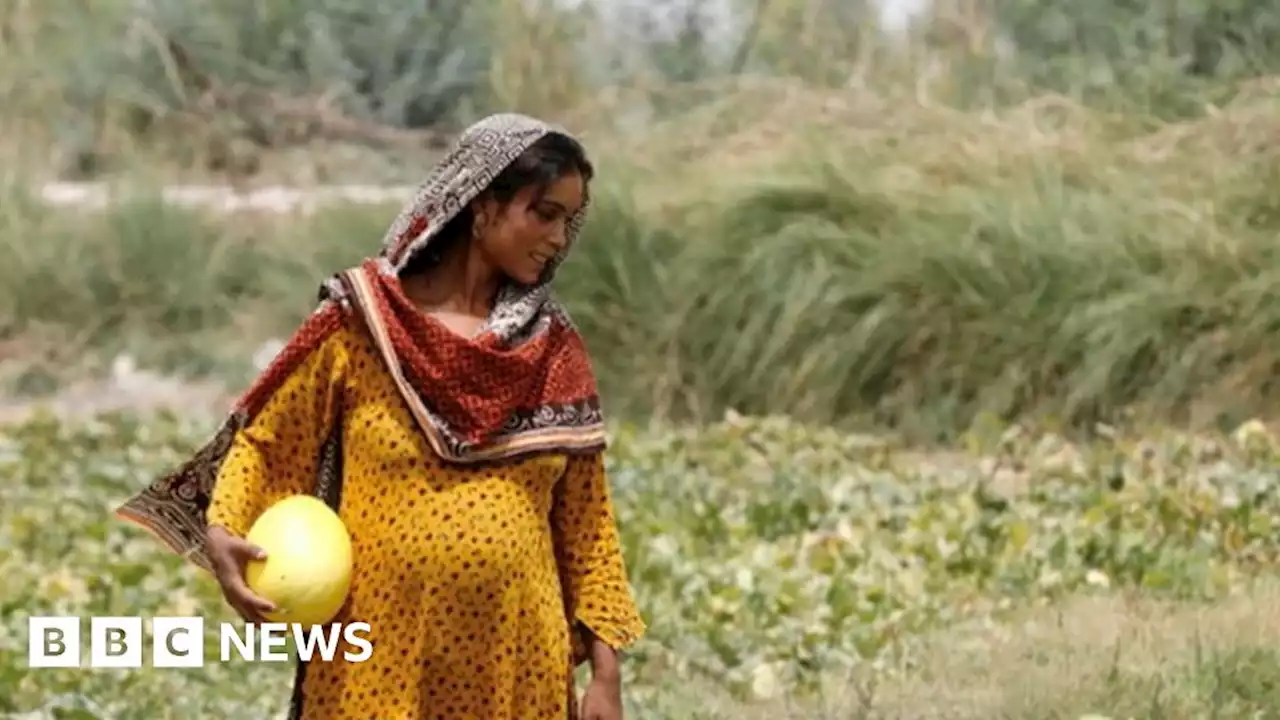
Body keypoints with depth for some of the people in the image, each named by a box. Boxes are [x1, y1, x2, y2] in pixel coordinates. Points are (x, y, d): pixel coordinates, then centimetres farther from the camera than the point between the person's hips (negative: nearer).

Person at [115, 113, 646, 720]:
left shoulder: (555, 351, 6)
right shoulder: (364, 322, -3)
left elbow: (585, 521, 8)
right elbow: (264, 438, 5)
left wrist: (605, 670, 3)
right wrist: (221, 530, -14)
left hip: (516, 666, 3)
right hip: (379, 661, -2)